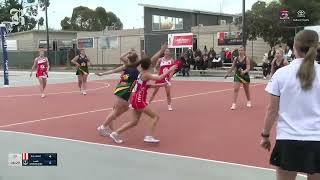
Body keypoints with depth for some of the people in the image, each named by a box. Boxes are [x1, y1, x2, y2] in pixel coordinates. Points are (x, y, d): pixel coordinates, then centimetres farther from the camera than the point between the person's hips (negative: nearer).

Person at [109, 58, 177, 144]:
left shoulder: (142, 74, 12)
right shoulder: (145, 74, -14)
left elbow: (147, 86, 19)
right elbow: (159, 78, -24)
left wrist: (161, 85, 12)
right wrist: (169, 70, -18)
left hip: (137, 100, 9)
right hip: (139, 101, -9)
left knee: (134, 122, 13)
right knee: (156, 117, -2)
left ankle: (116, 133, 13)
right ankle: (149, 136, -8)